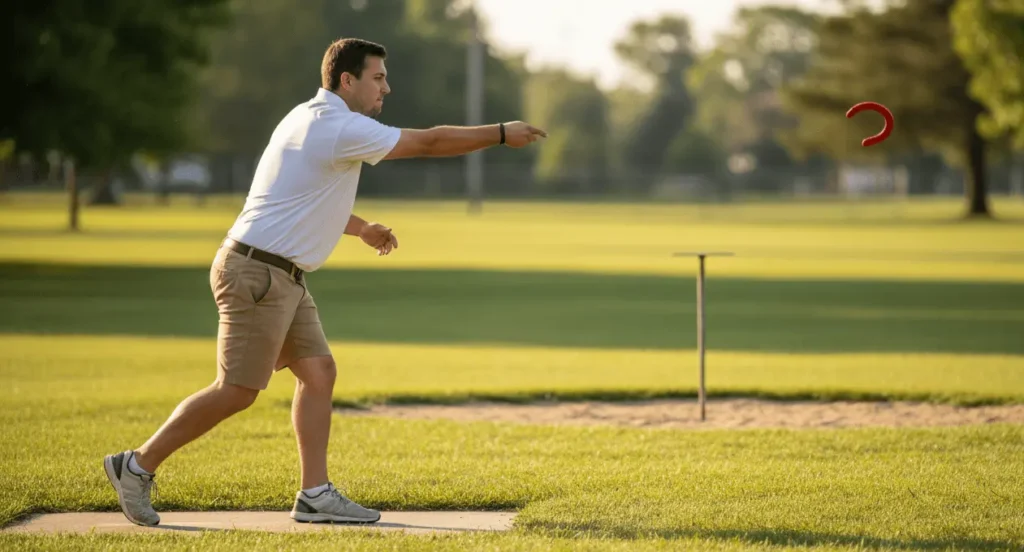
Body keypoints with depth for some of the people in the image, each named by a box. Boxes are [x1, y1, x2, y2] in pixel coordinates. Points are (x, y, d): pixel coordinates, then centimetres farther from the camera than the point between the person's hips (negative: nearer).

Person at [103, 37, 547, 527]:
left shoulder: (315, 120, 16)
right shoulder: (341, 128, -16)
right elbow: (430, 142, -15)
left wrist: (361, 229, 25)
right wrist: (502, 134, -7)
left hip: (282, 278, 11)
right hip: (257, 271, -11)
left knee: (318, 372, 6)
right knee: (236, 391, -7)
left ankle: (314, 495, 6)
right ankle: (137, 466, 1)